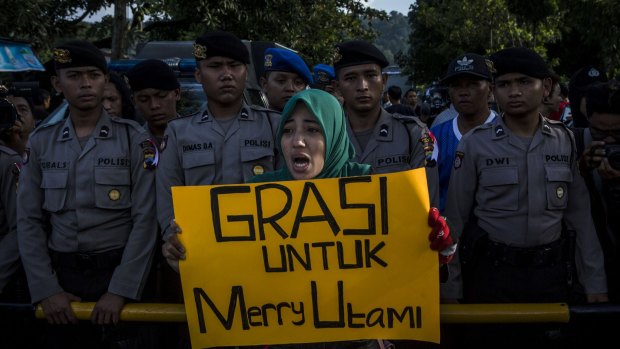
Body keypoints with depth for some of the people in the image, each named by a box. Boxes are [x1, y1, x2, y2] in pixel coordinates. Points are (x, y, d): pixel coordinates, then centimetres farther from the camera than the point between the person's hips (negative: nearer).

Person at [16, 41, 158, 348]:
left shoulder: (134, 139, -3)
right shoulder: (40, 142, 5)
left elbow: (145, 219, -8)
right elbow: (29, 221, 4)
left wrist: (121, 290, -14)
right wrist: (45, 289, -5)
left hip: (120, 273, -2)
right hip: (62, 276, 2)